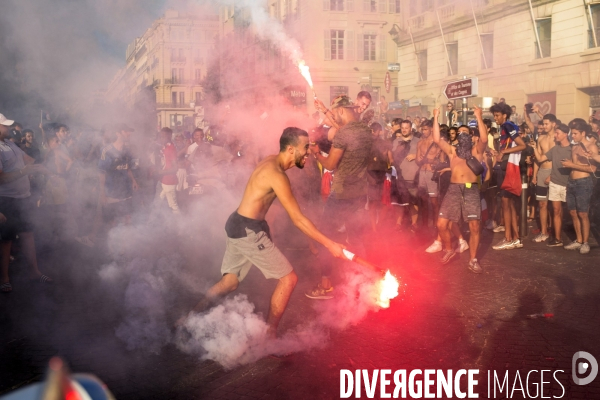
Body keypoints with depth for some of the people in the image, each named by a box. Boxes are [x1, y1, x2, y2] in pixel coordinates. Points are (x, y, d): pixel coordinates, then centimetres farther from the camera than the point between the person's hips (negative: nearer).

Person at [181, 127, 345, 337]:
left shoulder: (271, 161, 7)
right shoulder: (277, 175, -21)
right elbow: (298, 219, -20)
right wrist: (329, 244, -17)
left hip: (238, 226, 10)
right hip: (248, 231, -10)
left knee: (229, 282, 17)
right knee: (288, 278, -3)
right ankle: (269, 336, 3)